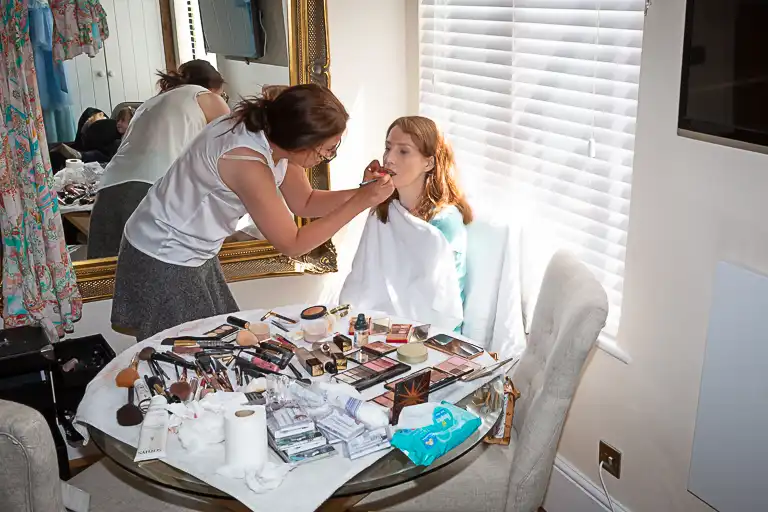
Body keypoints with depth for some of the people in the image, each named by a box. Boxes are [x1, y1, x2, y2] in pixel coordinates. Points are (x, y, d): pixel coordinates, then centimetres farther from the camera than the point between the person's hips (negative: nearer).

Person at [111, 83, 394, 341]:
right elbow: (292, 244, -25)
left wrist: (362, 192, -8)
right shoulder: (247, 162, -34)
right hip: (164, 260, -8)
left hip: (192, 253, 9)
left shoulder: (273, 134, -9)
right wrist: (358, 204, -25)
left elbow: (304, 203, 5)